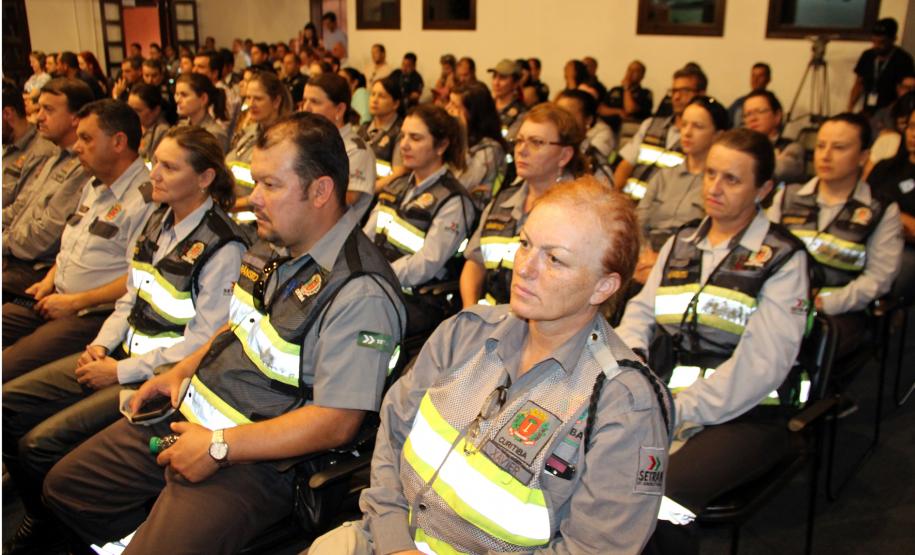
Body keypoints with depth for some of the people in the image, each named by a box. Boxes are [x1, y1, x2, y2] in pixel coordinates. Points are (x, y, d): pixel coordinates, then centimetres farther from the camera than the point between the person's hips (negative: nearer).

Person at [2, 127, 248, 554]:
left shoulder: (222, 247, -17)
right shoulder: (157, 222, 9)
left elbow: (204, 342, -19)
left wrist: (122, 372, -15)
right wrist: (102, 345, 0)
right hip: (123, 354, 9)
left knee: (42, 444, -17)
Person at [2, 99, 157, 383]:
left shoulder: (146, 199, -16)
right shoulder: (93, 187, 17)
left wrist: (75, 302, -16)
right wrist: (49, 281, 10)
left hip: (92, 316, -9)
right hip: (54, 301, 10)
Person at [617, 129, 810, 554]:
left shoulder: (783, 258, -1)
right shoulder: (680, 243, 16)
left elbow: (763, 362, -12)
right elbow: (640, 312, 12)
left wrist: (680, 410, -20)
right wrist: (631, 356, -11)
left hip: (743, 414, -4)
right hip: (661, 399, 5)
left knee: (660, 495, -31)